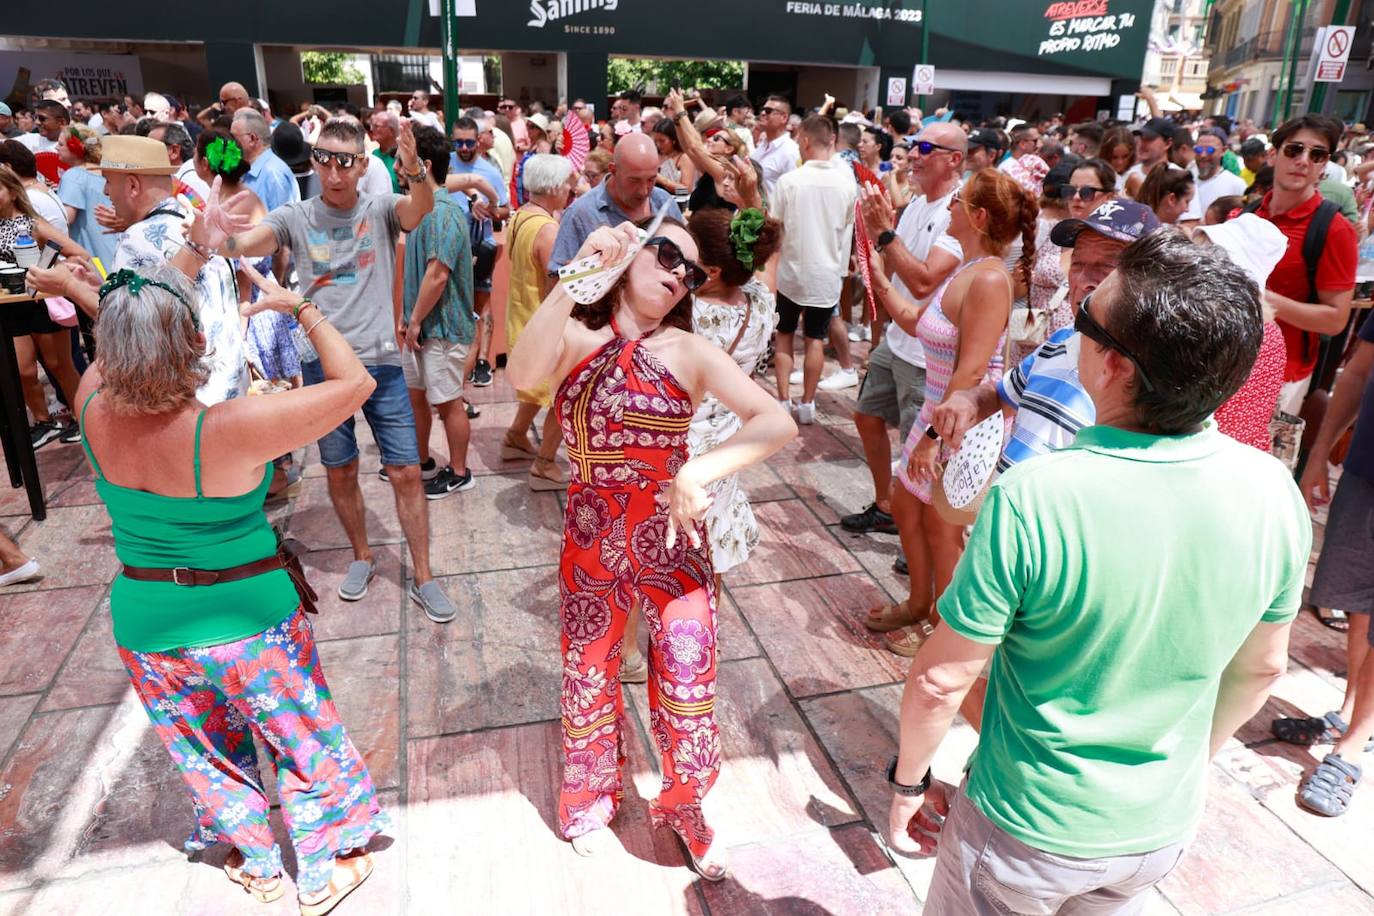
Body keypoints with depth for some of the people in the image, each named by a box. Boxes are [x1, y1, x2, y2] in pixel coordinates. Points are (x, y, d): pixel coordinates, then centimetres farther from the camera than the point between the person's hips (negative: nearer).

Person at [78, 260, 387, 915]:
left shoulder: (95, 413, -16)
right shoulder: (231, 430, -31)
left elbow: (113, 351, 8)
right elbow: (355, 381, -23)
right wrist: (299, 307, -11)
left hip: (144, 629, 5)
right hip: (247, 623, -5)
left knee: (206, 754, 27)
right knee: (303, 743, 19)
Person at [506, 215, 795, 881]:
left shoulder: (689, 351, -7)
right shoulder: (575, 338, -6)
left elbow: (778, 422, -17)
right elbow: (522, 375, -29)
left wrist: (703, 470, -31)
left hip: (672, 539, 0)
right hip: (592, 538, 1)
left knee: (688, 687, 4)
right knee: (589, 675, 18)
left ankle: (684, 807, 37)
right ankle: (591, 797, 49)